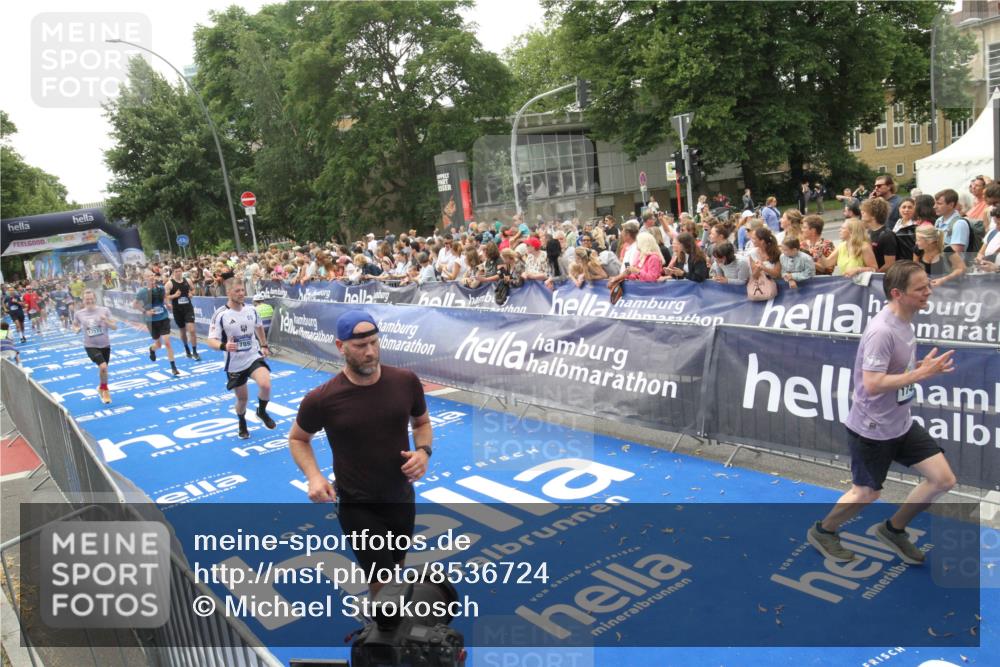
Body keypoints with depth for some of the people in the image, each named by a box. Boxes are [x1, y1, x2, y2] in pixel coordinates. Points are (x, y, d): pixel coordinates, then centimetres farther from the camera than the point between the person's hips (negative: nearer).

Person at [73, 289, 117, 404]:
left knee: (103, 369, 15)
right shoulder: (79, 313, -4)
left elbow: (115, 327, -6)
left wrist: (106, 321, -25)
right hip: (90, 346, -2)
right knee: (103, 366, -22)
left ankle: (102, 388, 46)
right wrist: (76, 330, -9)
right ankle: (105, 390, 3)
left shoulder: (104, 310, -7)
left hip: (105, 345, 2)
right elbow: (75, 326, 14)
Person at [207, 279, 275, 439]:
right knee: (242, 398, 10)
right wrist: (224, 346, -36)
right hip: (235, 364, -2)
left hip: (254, 357, 2)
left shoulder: (251, 310, -2)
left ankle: (262, 412, 7)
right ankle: (242, 424, 42)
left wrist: (264, 346, 21)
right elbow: (211, 341, -17)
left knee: (265, 385, -24)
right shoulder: (220, 315, -15)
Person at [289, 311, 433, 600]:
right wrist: (314, 476, -17)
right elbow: (297, 439, 1)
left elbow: (422, 423, 8)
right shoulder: (322, 399, -19)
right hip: (357, 508, -4)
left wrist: (423, 451, -13)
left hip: (402, 499, 4)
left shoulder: (406, 381, -12)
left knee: (395, 571, 27)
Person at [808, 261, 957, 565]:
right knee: (866, 494, 7)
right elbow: (872, 384, -30)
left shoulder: (903, 322, 3)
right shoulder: (881, 331, -27)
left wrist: (924, 366, -1)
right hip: (871, 430, -9)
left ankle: (892, 529, 28)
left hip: (901, 424, 9)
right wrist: (921, 374, -30)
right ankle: (822, 531, 34)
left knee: (943, 479, 7)